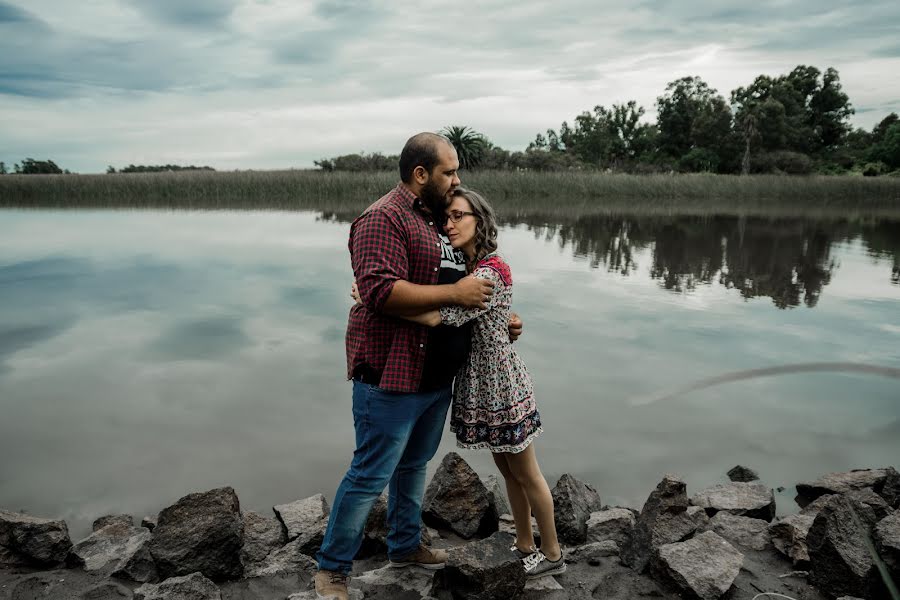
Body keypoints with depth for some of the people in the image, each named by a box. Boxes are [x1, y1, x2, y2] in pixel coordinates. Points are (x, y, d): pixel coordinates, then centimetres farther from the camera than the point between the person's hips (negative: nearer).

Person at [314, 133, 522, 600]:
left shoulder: (438, 220, 15)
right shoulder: (383, 219, -15)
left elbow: (462, 294, 25)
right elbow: (381, 292, -28)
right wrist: (454, 293, -24)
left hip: (436, 377, 9)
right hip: (391, 377, -9)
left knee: (414, 465, 22)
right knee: (370, 477, -1)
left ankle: (405, 546, 40)